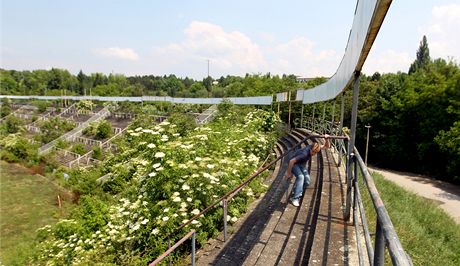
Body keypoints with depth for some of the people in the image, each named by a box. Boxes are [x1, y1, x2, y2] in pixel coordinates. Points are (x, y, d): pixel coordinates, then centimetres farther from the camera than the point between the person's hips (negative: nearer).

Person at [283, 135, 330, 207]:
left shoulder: (314, 149, -19)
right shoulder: (304, 154, -38)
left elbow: (327, 146, -6)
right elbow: (291, 161, -34)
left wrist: (327, 139, -28)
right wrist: (288, 173, -24)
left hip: (302, 165, 7)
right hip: (294, 164, -7)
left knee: (307, 181, -7)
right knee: (300, 176, -31)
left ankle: (294, 195, 11)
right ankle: (295, 198, -26)